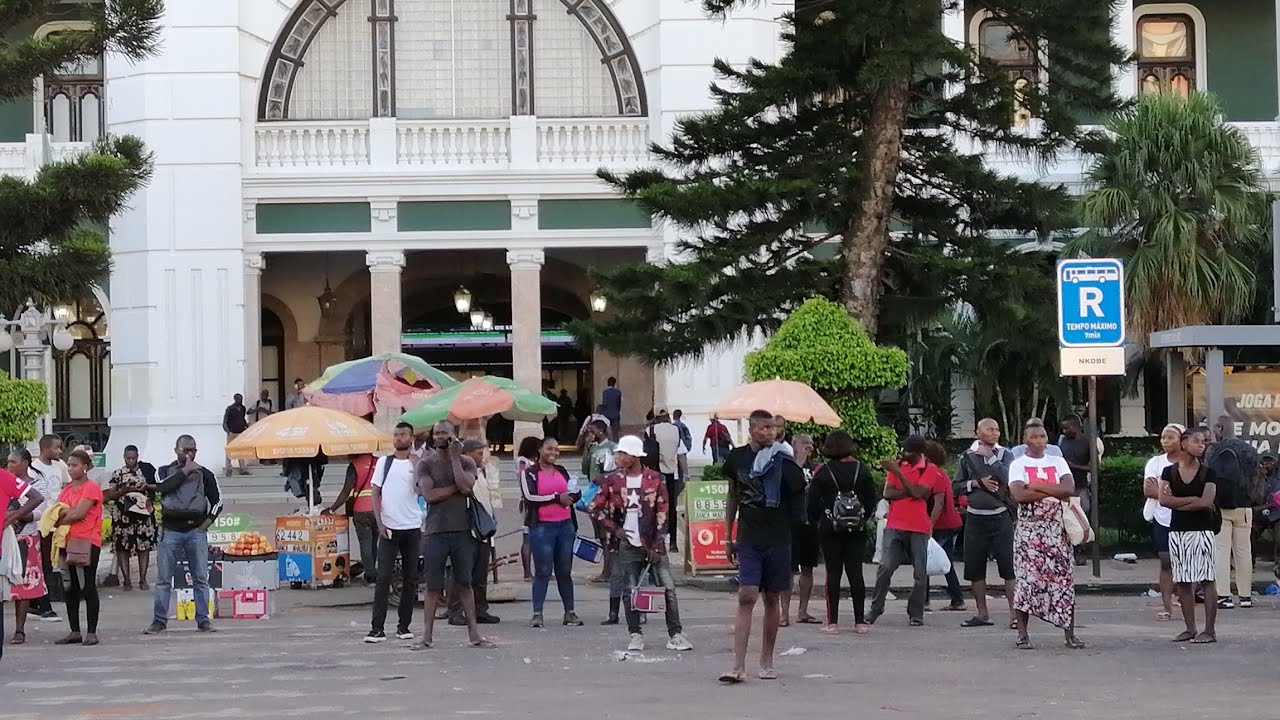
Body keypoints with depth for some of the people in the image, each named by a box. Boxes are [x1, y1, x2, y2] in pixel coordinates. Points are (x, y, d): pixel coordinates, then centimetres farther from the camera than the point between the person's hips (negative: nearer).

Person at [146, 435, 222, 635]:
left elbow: (217, 501, 15)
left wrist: (209, 519, 2)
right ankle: (159, 620, 2)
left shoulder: (204, 474, 12)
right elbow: (162, 487, -11)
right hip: (170, 530, -1)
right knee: (163, 579, -1)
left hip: (196, 530, 1)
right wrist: (184, 471, -9)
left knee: (201, 579, 0)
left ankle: (203, 620, 5)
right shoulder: (165, 471, 11)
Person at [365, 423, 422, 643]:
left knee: (410, 578, 5)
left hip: (412, 527, 1)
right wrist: (379, 523, -3)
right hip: (388, 527, 0)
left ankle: (404, 626, 13)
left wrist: (414, 462, -13)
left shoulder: (417, 465, 3)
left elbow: (420, 490, -13)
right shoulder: (384, 462, 7)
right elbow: (375, 494, 6)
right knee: (383, 577, -6)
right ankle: (377, 628, -9)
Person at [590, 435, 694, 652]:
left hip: (653, 544, -1)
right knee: (630, 592, 1)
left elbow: (661, 514, -2)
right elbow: (595, 508, 6)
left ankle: (675, 634, -2)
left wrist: (656, 546, -8)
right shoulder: (613, 480, 2)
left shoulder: (655, 480, -1)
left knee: (668, 589, -6)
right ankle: (636, 635, 11)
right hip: (628, 545, 1)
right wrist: (614, 529, -3)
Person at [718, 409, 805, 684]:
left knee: (771, 599, 7)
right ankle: (738, 666, -13)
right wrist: (728, 536, 15)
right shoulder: (737, 458, 4)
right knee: (746, 597, -9)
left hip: (778, 539, 0)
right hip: (749, 539, 0)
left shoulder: (782, 461, -3)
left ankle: (766, 662, 19)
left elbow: (799, 493, 0)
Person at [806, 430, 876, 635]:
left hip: (830, 528, -2)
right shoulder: (862, 470, 0)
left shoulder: (822, 472, -7)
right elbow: (872, 500, 5)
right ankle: (860, 621, 5)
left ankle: (832, 622, -1)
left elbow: (813, 502, -4)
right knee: (855, 572, 5)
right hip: (857, 529, 2)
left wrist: (813, 519, 14)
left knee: (833, 574, 1)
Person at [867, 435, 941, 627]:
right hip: (894, 526, 2)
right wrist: (910, 491, -13)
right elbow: (887, 493, 0)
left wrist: (898, 472, -16)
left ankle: (916, 614, 8)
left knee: (920, 573, 0)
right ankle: (875, 610, 2)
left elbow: (917, 492, -17)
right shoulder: (897, 465, 8)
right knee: (885, 568, -6)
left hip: (918, 529, -2)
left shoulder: (930, 470, -3)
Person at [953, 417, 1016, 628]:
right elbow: (956, 487, 9)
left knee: (1008, 565, -7)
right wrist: (977, 483, -7)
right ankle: (982, 613, 17)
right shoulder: (968, 457, 8)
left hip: (1000, 516, -3)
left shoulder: (1005, 455, 2)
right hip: (975, 518, 3)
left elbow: (1008, 478, -16)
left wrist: (990, 457, -12)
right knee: (974, 568, 6)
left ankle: (1014, 612, -5)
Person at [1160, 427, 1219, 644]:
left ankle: (1210, 630, -3)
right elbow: (1164, 500, -6)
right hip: (1177, 531, 3)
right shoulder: (1169, 472, 7)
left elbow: (1206, 502, -12)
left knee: (1206, 580, -4)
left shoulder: (1208, 473, 1)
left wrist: (1177, 502, -7)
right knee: (1182, 582, 5)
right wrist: (1192, 499, -10)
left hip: (1202, 530, -3)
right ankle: (1190, 629, 12)